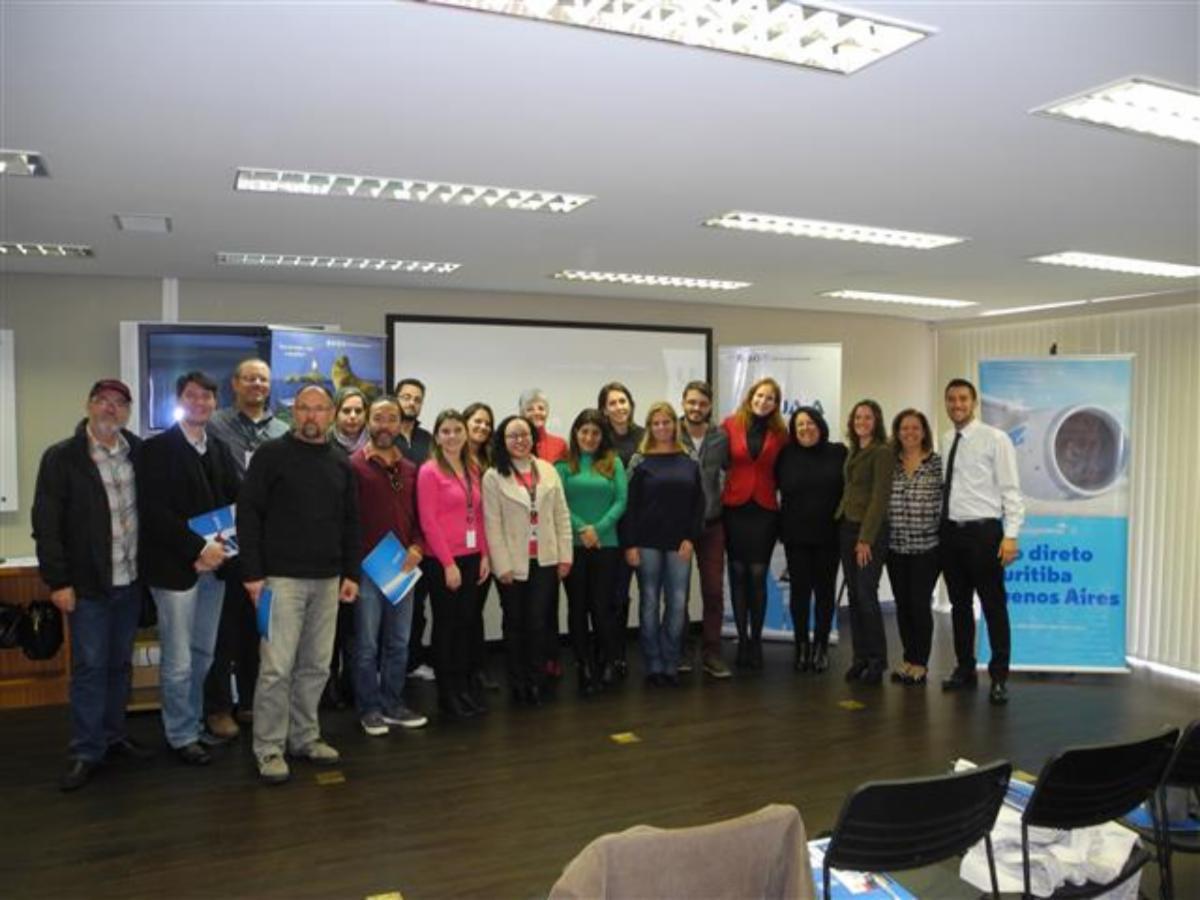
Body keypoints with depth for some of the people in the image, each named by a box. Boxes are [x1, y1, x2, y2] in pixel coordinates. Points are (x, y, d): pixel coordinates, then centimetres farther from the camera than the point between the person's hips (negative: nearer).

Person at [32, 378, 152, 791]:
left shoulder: (139, 452, 3)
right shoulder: (61, 457, -7)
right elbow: (46, 524, -8)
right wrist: (57, 581, -12)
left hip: (130, 580, 4)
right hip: (88, 584, -4)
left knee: (119, 664, 15)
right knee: (90, 667, 1)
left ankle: (113, 735, 29)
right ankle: (86, 752, 13)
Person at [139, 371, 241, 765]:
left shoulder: (219, 449, 11)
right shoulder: (157, 448, -6)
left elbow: (236, 499, 7)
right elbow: (154, 511, -14)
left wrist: (221, 544, -10)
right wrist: (199, 548, -18)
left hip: (213, 564, 6)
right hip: (175, 566, -5)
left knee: (203, 655, 14)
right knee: (178, 660, 1)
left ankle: (195, 724, 27)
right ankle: (181, 736, 15)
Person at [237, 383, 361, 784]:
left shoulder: (341, 464, 11)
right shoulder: (271, 454, -4)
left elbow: (351, 523, 14)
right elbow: (248, 514, -8)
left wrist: (351, 573, 7)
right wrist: (253, 572, -13)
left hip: (327, 580, 5)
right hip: (282, 578, -5)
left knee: (316, 666, 11)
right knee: (277, 667, -4)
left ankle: (305, 737, 24)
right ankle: (268, 748, 9)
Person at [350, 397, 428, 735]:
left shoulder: (410, 470, 10)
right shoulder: (354, 466, -6)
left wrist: (416, 548, -3)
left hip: (403, 569, 5)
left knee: (398, 643, 13)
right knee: (366, 645, 4)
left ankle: (393, 704, 25)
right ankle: (369, 709, 17)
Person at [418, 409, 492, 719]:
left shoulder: (472, 469, 11)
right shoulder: (429, 471, -8)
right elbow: (428, 521, -12)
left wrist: (485, 554, 6)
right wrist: (448, 563, -13)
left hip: (471, 558, 6)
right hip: (442, 561, -6)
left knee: (466, 623, 11)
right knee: (446, 625, 4)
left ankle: (464, 687, 23)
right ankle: (447, 694, 15)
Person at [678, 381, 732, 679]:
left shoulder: (721, 438, 2)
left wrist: (725, 500, 7)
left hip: (711, 525, 2)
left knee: (714, 591, 4)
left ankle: (711, 653, 15)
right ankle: (679, 652, 22)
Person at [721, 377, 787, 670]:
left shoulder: (780, 432, 3)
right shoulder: (730, 425, 0)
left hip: (764, 510, 0)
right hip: (735, 508, 0)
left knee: (758, 575, 1)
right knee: (738, 574, 7)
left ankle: (756, 641, 13)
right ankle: (742, 640, 17)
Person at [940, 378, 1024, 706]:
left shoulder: (995, 439, -7)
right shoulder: (945, 442, 10)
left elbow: (1011, 490, -9)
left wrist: (1011, 535, -16)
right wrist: (939, 529, 8)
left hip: (983, 532, -5)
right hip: (950, 532, 6)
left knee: (994, 607, 2)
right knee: (959, 604, 14)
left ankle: (999, 678, 13)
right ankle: (965, 669, 27)